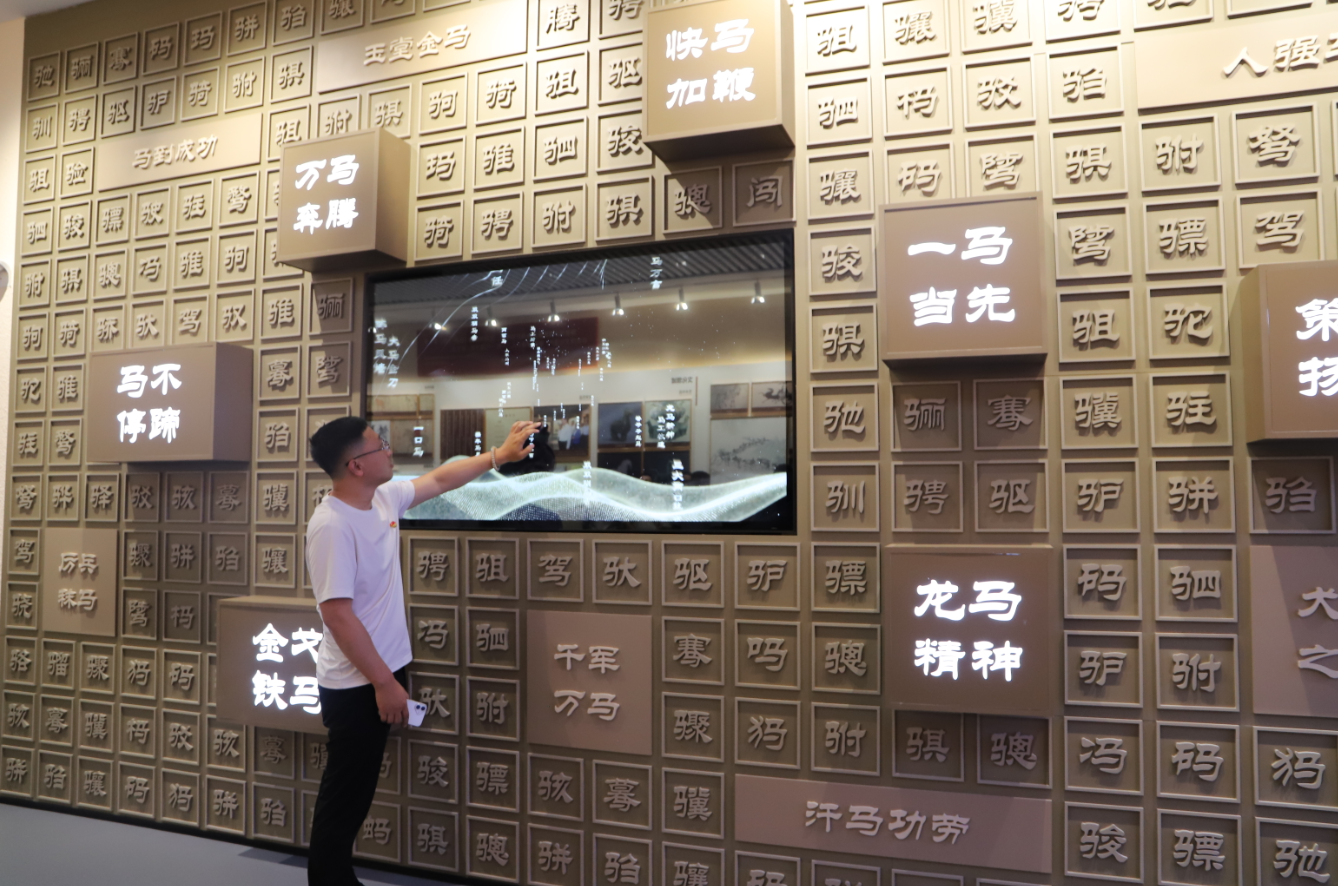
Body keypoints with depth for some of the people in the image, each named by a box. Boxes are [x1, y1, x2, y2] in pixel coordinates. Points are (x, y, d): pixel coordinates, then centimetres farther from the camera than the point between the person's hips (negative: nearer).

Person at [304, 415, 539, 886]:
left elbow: (439, 479, 18)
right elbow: (336, 614, -25)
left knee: (359, 787, 21)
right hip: (356, 684, -9)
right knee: (345, 793, 7)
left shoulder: (385, 496, 1)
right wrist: (383, 682, -22)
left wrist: (499, 455, 20)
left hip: (383, 671, 9)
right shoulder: (332, 525, -24)